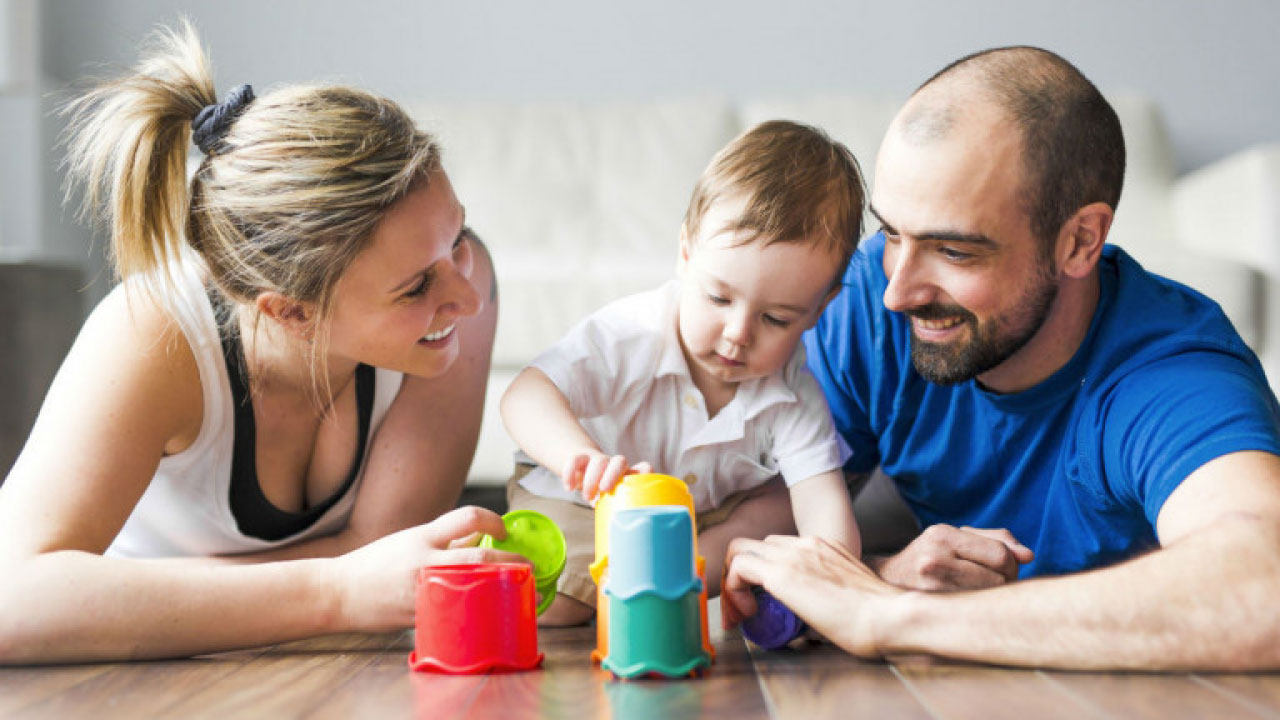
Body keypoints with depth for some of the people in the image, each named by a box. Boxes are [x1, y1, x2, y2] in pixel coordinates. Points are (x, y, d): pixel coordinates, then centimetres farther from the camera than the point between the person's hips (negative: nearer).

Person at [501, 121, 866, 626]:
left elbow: (822, 499, -26)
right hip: (586, 505, -4)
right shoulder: (632, 334, -30)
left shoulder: (795, 395, -20)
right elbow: (526, 396, -40)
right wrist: (582, 457, -62)